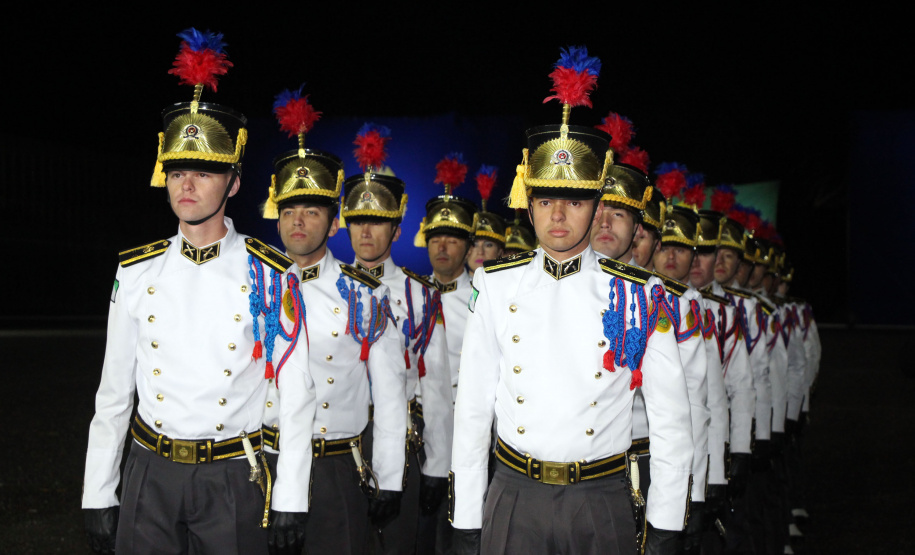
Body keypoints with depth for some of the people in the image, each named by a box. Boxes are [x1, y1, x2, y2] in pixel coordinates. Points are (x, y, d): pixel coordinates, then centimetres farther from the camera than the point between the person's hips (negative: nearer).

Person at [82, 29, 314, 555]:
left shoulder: (272, 277, -5)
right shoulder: (137, 272, 3)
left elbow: (297, 396, -4)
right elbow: (114, 391, 8)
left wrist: (291, 501, -7)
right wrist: (99, 496, 6)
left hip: (232, 481, -2)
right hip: (150, 477, 3)